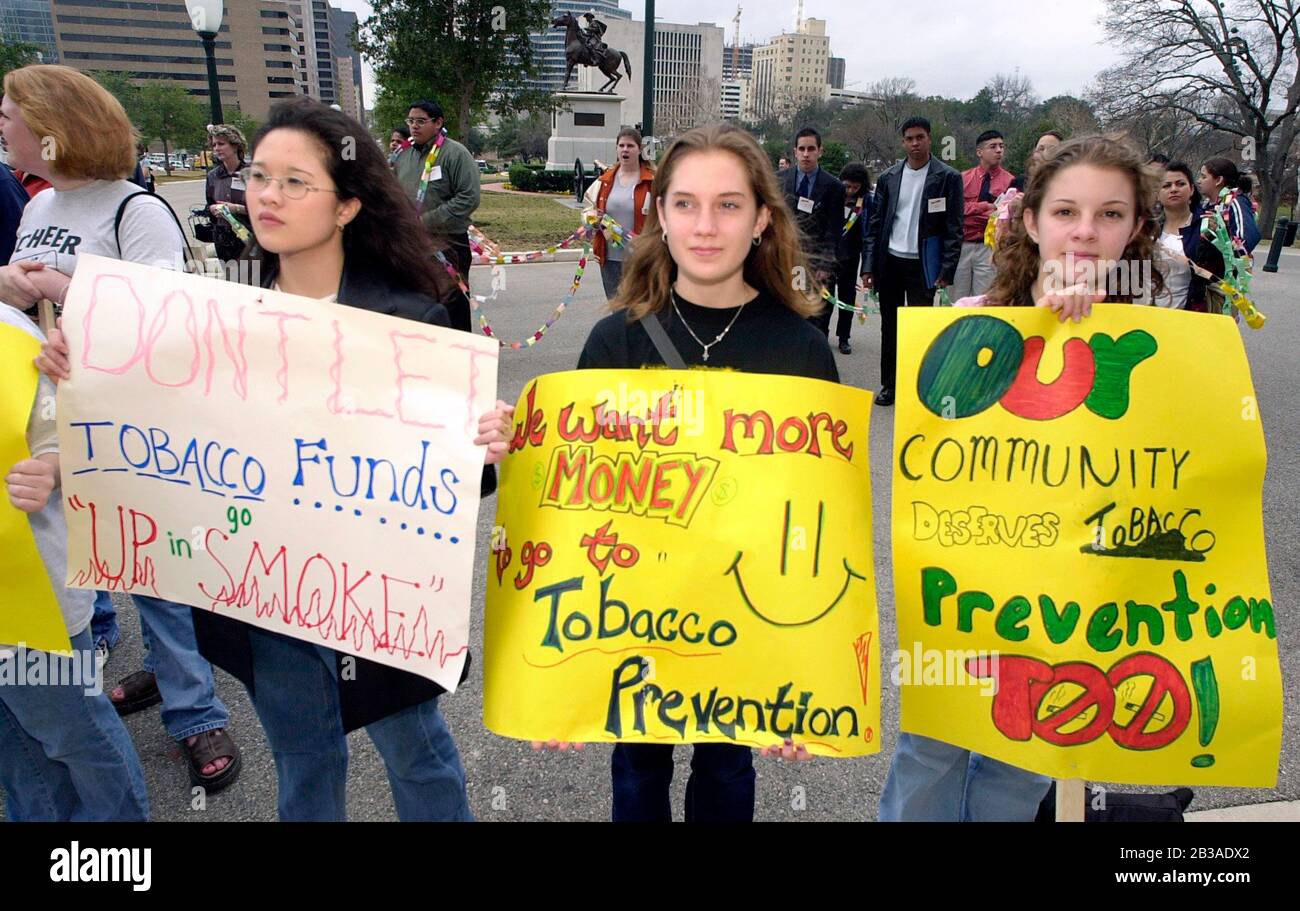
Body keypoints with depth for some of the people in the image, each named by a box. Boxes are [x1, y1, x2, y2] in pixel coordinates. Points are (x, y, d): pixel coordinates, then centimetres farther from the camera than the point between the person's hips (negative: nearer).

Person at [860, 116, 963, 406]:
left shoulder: (948, 178, -2)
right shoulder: (888, 178, 8)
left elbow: (954, 229, -4)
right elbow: (875, 224, 8)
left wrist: (946, 271, -11)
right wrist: (869, 267, 1)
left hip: (922, 265, -3)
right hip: (889, 262, 4)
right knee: (889, 325, 10)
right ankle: (889, 385, 19)